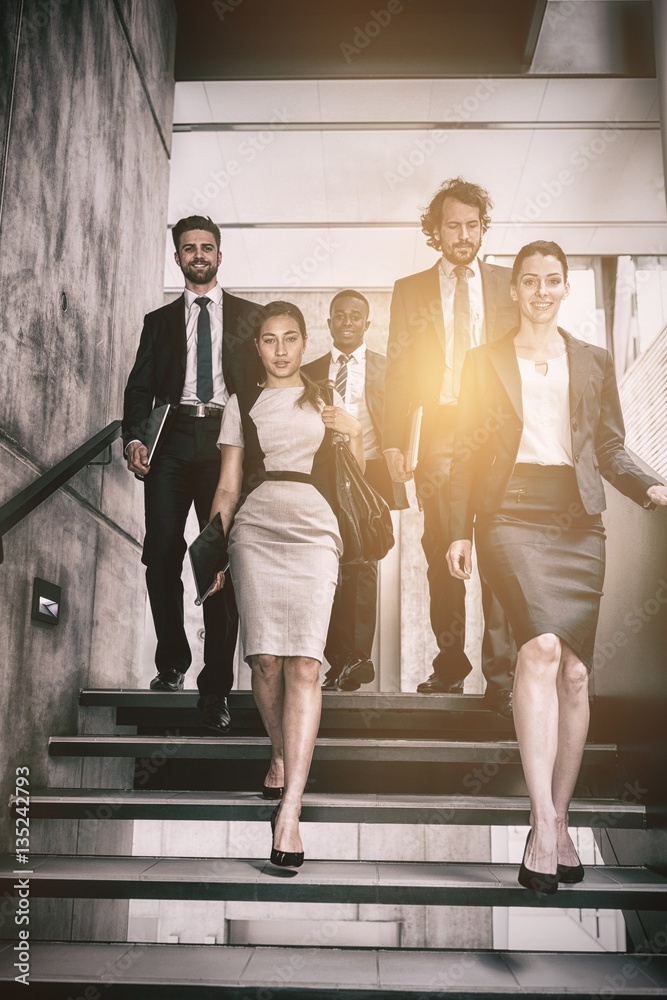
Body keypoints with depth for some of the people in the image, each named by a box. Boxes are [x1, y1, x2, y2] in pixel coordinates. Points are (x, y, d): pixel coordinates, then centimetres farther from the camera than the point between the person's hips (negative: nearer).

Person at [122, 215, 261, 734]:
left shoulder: (249, 316, 16)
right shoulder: (160, 321, 20)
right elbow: (140, 386, 12)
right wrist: (134, 438, -6)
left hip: (227, 440, -1)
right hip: (172, 439, 2)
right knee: (161, 554, -6)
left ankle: (215, 687, -1)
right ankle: (172, 662, 15)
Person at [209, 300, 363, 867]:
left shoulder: (327, 401, 18)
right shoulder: (242, 405, 18)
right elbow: (228, 485, 14)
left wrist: (353, 433, 0)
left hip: (314, 531, -1)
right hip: (255, 530, 1)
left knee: (303, 662, -15)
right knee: (266, 659, -6)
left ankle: (289, 809, -18)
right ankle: (281, 754, 23)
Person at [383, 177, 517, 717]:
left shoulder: (508, 284, 13)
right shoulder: (410, 290, 14)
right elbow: (398, 371, 9)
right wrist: (394, 441, 0)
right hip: (438, 435, 1)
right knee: (443, 557, 3)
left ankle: (502, 676, -5)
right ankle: (450, 665, 16)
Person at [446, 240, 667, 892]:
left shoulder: (594, 362, 18)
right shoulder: (484, 362, 14)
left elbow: (610, 447, 15)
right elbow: (466, 453, 10)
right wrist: (459, 532, 2)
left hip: (577, 519, 3)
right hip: (511, 513, -2)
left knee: (574, 671, 0)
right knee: (542, 647, -24)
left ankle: (558, 822, 14)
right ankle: (542, 823, -21)